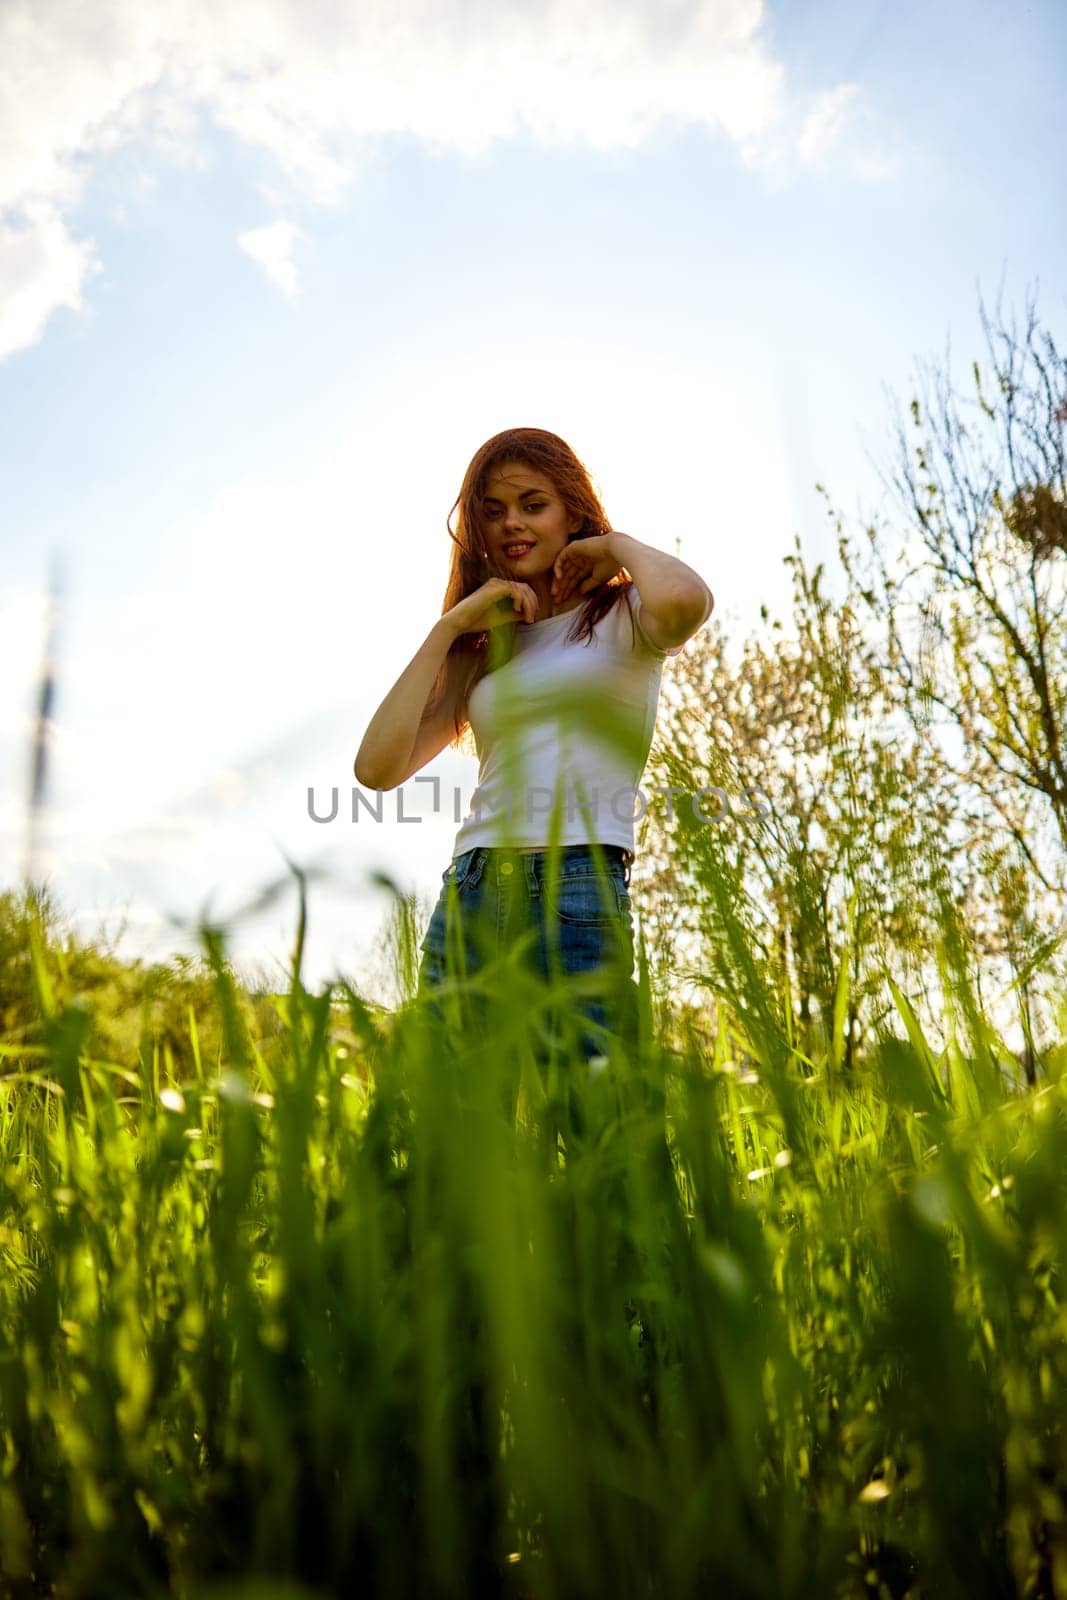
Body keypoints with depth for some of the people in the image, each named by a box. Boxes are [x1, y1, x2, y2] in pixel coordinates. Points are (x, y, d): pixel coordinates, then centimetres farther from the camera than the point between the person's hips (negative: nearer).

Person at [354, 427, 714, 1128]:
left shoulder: (622, 616, 8)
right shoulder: (480, 649, 20)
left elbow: (687, 599, -19)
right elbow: (378, 767, 7)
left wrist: (618, 545, 2)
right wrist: (450, 627, 7)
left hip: (577, 891, -4)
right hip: (468, 898, 5)